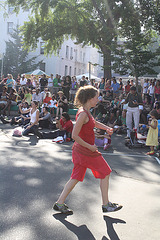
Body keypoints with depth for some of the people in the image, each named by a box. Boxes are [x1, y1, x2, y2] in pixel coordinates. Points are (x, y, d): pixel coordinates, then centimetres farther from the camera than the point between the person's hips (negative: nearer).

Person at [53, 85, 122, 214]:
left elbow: (94, 122, 27)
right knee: (105, 173, 9)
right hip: (87, 151, -9)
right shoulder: (83, 114, -22)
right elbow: (74, 135, -25)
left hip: (80, 150, 9)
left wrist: (106, 128, 13)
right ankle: (106, 204, 22)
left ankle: (60, 203, 19)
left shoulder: (86, 111, 8)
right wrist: (90, 147, -20)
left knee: (76, 177, 15)